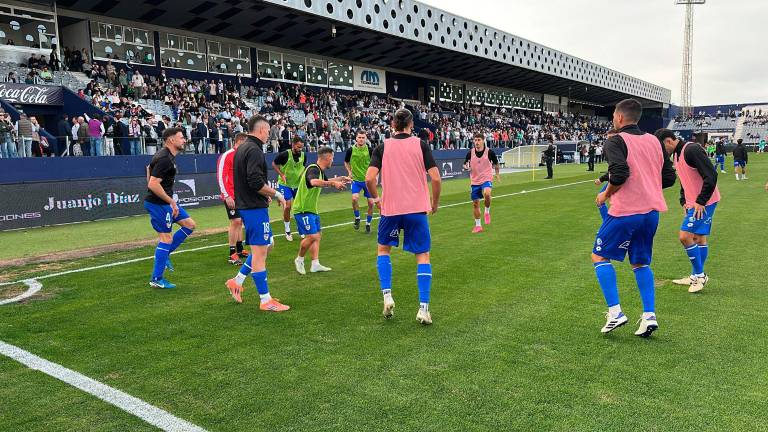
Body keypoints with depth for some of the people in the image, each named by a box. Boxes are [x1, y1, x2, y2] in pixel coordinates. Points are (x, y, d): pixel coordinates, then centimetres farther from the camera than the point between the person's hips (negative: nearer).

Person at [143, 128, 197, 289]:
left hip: (165, 202, 10)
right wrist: (171, 201, -22)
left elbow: (149, 167, 28)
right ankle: (157, 279, 5)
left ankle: (164, 254, 18)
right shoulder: (165, 159, -21)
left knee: (189, 225, 12)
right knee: (166, 238, -5)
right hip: (158, 204, -10)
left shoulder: (166, 155, 11)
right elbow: (153, 184, -27)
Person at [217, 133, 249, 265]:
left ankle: (240, 250, 21)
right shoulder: (226, 156, -12)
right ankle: (232, 254, -3)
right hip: (231, 196, -8)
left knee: (240, 222, 12)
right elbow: (220, 177, -16)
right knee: (235, 221, -10)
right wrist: (227, 196, -20)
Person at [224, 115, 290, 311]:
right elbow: (256, 182, -25)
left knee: (267, 245, 19)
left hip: (246, 205, 10)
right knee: (260, 251, -5)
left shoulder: (242, 148, 15)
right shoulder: (254, 150, -16)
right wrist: (276, 194, -12)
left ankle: (237, 280, 23)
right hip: (255, 207, -10)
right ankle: (265, 300, 2)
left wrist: (265, 194, 17)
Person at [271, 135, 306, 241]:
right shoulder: (284, 154, -19)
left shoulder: (303, 155, -5)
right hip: (285, 184, -4)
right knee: (287, 206, -8)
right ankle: (287, 231, 10)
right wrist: (281, 175, -17)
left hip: (298, 184, 4)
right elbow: (274, 164, -5)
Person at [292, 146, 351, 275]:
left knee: (317, 236, 9)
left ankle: (315, 264, 11)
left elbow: (325, 181, 36)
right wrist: (333, 183, -48)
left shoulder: (320, 170, 12)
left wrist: (341, 178, 33)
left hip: (312, 209, 10)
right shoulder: (313, 169, -19)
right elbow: (314, 182, -43)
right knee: (311, 236, -15)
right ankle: (299, 259, 7)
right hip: (303, 210, -10)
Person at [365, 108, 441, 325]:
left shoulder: (382, 147, 2)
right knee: (422, 256, 7)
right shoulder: (420, 145, 0)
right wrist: (435, 203, 9)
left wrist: (376, 198, 11)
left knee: (383, 249, 22)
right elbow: (435, 178, -6)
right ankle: (423, 308, 0)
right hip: (417, 209, -1)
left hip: (390, 208, 1)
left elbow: (369, 178, -8)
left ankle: (387, 296, 9)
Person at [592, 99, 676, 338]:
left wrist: (605, 194, -7)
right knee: (641, 263, 18)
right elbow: (669, 178, 13)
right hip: (652, 211, 7)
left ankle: (615, 312, -1)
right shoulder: (654, 141, 13)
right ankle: (649, 316, 10)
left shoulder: (615, 141, -8)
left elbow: (620, 173, -24)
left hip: (625, 211, -7)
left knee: (599, 256, 8)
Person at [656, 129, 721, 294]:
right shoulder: (676, 155, 11)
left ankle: (699, 275, 0)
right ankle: (697, 277, 23)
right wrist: (684, 202, 11)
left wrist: (701, 202, -20)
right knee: (699, 238, 15)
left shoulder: (692, 150, -20)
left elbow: (711, 176, -24)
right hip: (693, 203, 10)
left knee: (685, 236, -13)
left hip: (704, 202, -10)